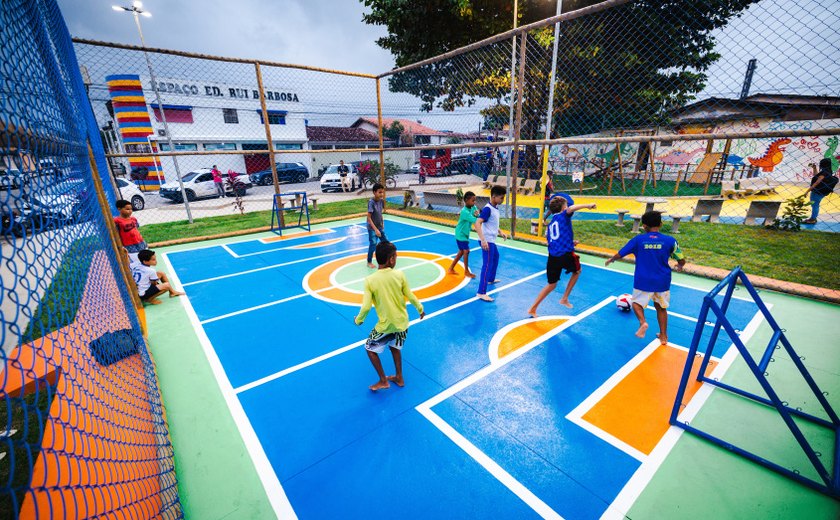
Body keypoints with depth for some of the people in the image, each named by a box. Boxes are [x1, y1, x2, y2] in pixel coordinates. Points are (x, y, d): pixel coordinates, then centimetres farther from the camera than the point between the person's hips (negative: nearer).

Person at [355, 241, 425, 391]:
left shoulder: (370, 280, -18)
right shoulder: (399, 275, -13)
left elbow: (366, 307, -16)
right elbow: (411, 297, -5)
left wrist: (358, 320, 4)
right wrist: (420, 309, 13)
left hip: (386, 325, -3)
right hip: (402, 322, 3)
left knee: (370, 349, 21)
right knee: (395, 347, 29)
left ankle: (383, 381, 26)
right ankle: (399, 378, 40)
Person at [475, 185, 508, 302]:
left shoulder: (495, 208, 8)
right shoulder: (488, 209, -20)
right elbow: (477, 223, -31)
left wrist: (500, 232, 18)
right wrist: (483, 240, -39)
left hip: (491, 240, 10)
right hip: (487, 241, -10)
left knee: (495, 257, 29)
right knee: (487, 265, -12)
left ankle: (491, 279, 49)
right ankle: (481, 292, -11)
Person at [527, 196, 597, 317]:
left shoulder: (550, 224, 21)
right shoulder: (564, 215, 3)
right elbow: (571, 208, -21)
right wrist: (587, 205, -23)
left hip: (552, 256, 5)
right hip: (566, 254, -5)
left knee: (551, 284, 18)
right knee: (577, 271, 28)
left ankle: (533, 308, 12)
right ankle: (565, 298, 27)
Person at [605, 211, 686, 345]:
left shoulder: (638, 239, -7)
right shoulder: (670, 240, -5)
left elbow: (619, 254, -2)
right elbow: (682, 260, 3)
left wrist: (610, 259, 20)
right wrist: (679, 266, 27)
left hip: (643, 281, -2)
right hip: (662, 281, 2)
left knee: (637, 302, 18)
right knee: (661, 307, 20)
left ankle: (642, 322, -9)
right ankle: (663, 336, 27)